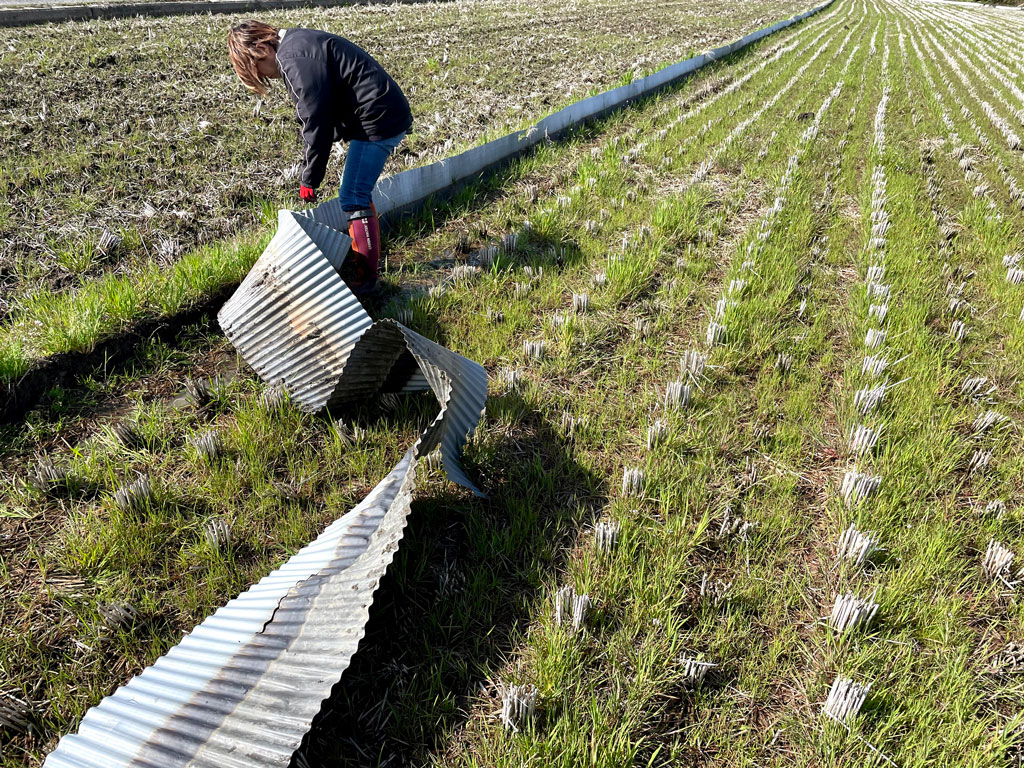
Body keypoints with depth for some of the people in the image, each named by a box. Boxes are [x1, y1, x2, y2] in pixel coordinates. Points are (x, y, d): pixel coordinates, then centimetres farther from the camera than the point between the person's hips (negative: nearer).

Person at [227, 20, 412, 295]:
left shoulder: (292, 58, -15)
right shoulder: (297, 47, 17)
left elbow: (316, 122, -17)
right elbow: (324, 114, 17)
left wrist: (309, 178, -8)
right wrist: (311, 170, 12)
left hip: (378, 120, -10)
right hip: (387, 115, 10)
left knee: (353, 199, -7)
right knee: (357, 193, 18)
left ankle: (366, 278, 0)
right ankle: (370, 259, 30)